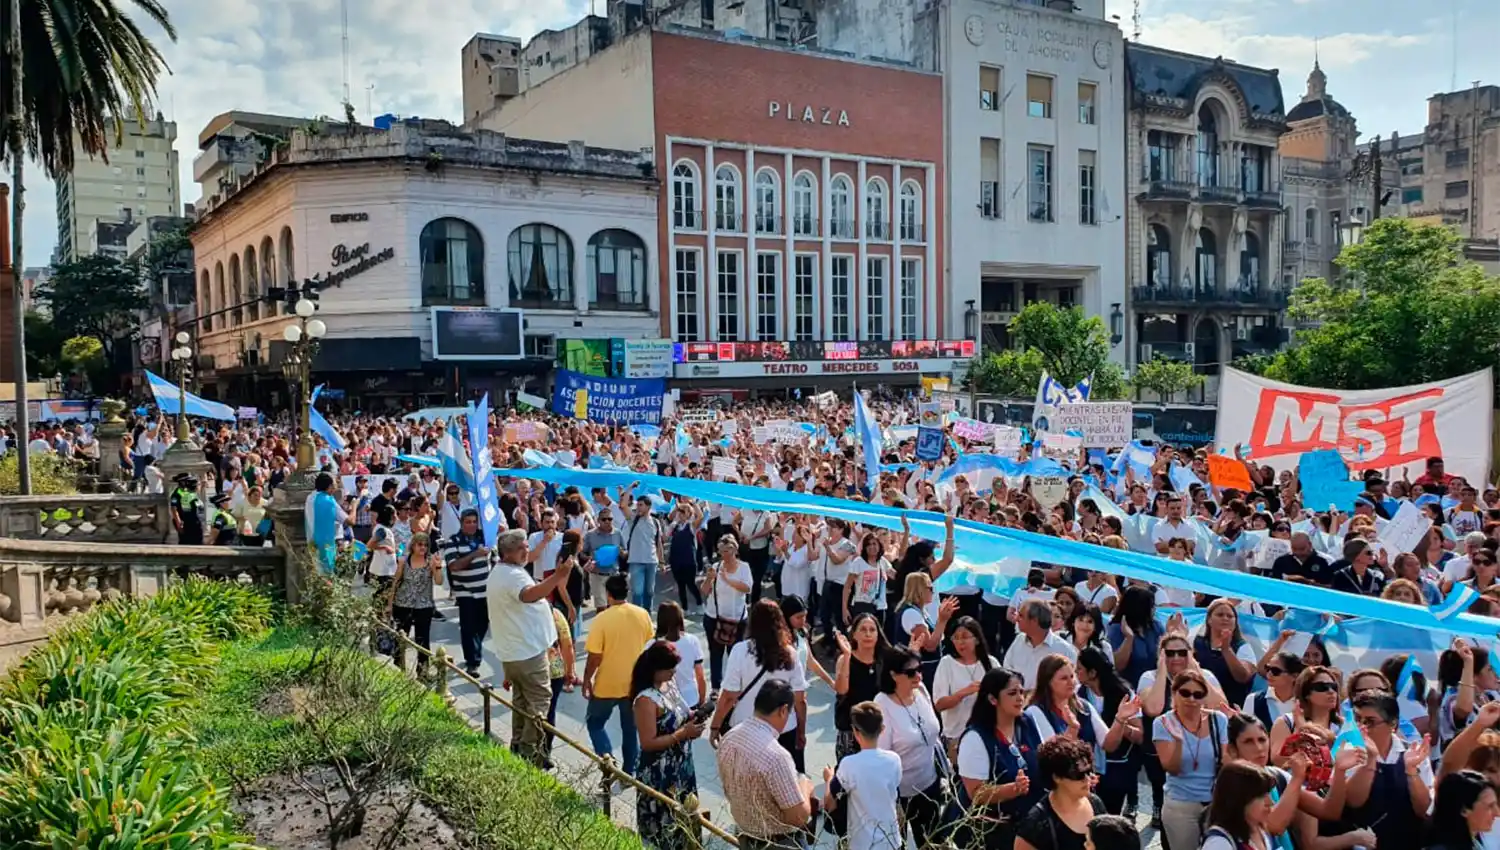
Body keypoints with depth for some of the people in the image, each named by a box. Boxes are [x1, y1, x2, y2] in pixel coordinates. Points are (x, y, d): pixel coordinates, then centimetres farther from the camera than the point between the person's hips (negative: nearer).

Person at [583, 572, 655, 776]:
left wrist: (586, 681, -1)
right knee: (630, 728, 19)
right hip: (635, 683, 4)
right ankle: (629, 771, 26)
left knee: (594, 723, 16)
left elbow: (594, 657, -16)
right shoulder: (643, 615, -6)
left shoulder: (602, 619, -19)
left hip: (607, 685, -4)